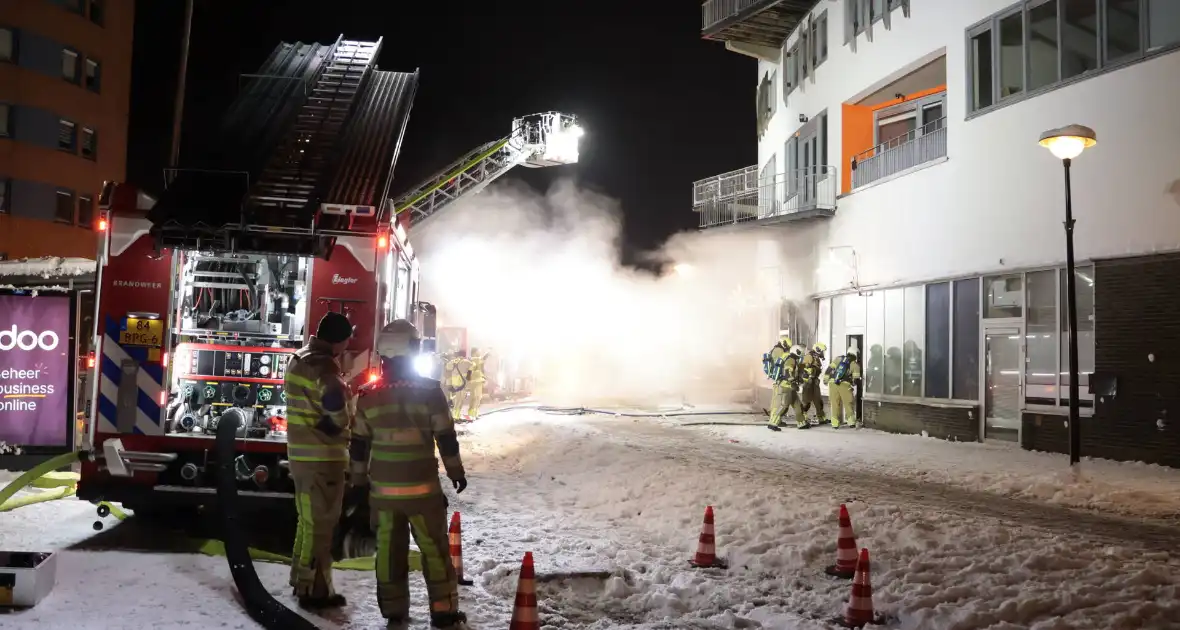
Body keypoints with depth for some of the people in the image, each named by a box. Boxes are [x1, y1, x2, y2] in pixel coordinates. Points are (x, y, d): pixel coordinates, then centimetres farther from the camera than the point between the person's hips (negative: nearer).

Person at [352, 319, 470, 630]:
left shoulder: (370, 397, 0)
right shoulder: (430, 391, -11)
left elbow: (359, 445, 7)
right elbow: (446, 438, -7)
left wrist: (360, 479, 19)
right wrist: (456, 471, 6)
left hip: (383, 488, 3)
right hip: (421, 487, -3)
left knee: (390, 550, 11)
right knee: (435, 549, 6)